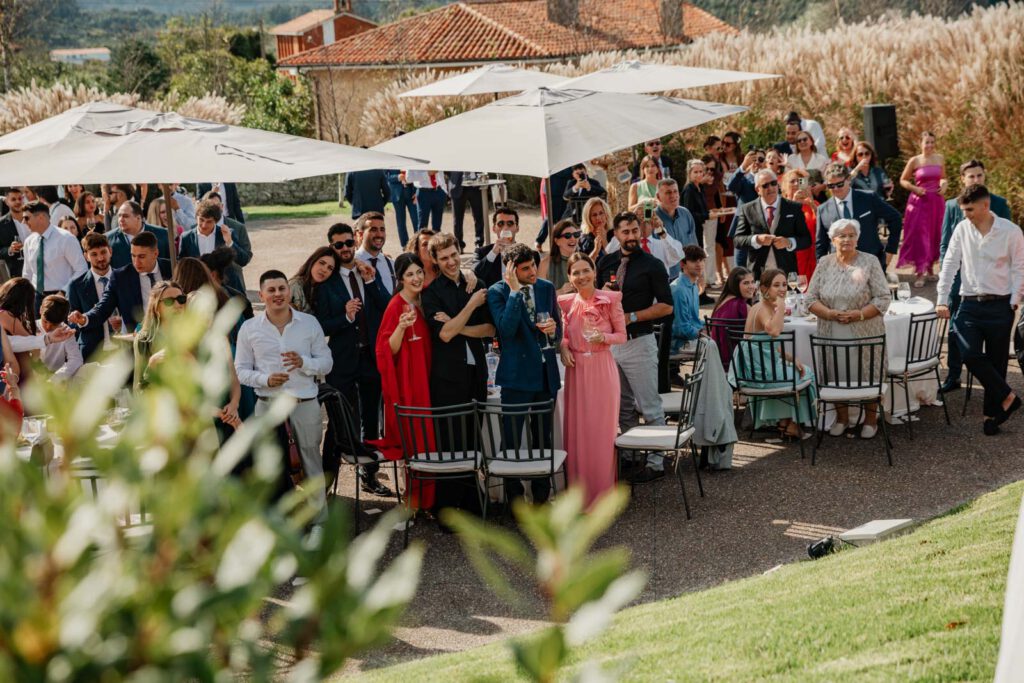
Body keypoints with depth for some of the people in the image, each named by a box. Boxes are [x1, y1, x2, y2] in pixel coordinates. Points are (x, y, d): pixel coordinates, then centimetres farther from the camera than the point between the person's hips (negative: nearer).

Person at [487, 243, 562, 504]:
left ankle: (541, 496, 22)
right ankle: (515, 496, 12)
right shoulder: (497, 292, -8)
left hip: (546, 372, 5)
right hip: (517, 374, -5)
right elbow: (506, 329, -23)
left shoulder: (546, 288, 7)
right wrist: (515, 291, -23)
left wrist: (554, 329, -7)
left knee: (544, 437, 11)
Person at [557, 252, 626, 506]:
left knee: (602, 429, 3)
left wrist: (604, 337, -18)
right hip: (576, 371, 2)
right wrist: (563, 348, -5)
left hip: (603, 370, -2)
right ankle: (579, 492, 16)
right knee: (576, 429, 4)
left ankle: (602, 492, 15)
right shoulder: (566, 302, 3)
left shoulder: (611, 299, -5)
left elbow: (622, 336, 1)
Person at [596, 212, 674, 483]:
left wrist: (633, 317, -15)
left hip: (639, 341, -6)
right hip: (611, 341, 6)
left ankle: (656, 463, 0)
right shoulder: (606, 263, 10)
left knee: (650, 406, -4)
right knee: (623, 406, 14)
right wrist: (604, 293, -5)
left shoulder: (652, 265, -5)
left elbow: (666, 306, -8)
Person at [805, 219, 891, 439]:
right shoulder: (824, 263, 6)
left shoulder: (870, 262, -2)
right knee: (836, 377, 8)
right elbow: (811, 299, 4)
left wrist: (859, 314, -18)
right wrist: (831, 314, -14)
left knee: (868, 376, 3)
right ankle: (841, 419, 25)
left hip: (866, 334, -2)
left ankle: (871, 420, 19)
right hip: (832, 335, 2)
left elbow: (883, 298, -5)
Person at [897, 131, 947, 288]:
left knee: (935, 236, 8)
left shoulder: (940, 159, 7)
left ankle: (929, 270, 22)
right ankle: (919, 273, -1)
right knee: (919, 236, -6)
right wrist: (915, 188, -12)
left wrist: (944, 185, -1)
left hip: (936, 201, 4)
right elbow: (903, 180, 4)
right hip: (919, 201, -4)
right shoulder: (915, 161, -3)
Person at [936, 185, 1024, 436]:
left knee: (996, 361, 3)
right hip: (970, 303, 2)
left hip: (999, 305, -2)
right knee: (970, 355, -14)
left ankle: (992, 413, 16)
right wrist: (942, 300, -1)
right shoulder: (962, 229, 3)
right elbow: (950, 264, 4)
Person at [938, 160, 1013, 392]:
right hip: (960, 277, 1)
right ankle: (953, 377, 13)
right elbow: (945, 244, 6)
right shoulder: (953, 206, 2)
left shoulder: (999, 204, 1)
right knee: (956, 329, 5)